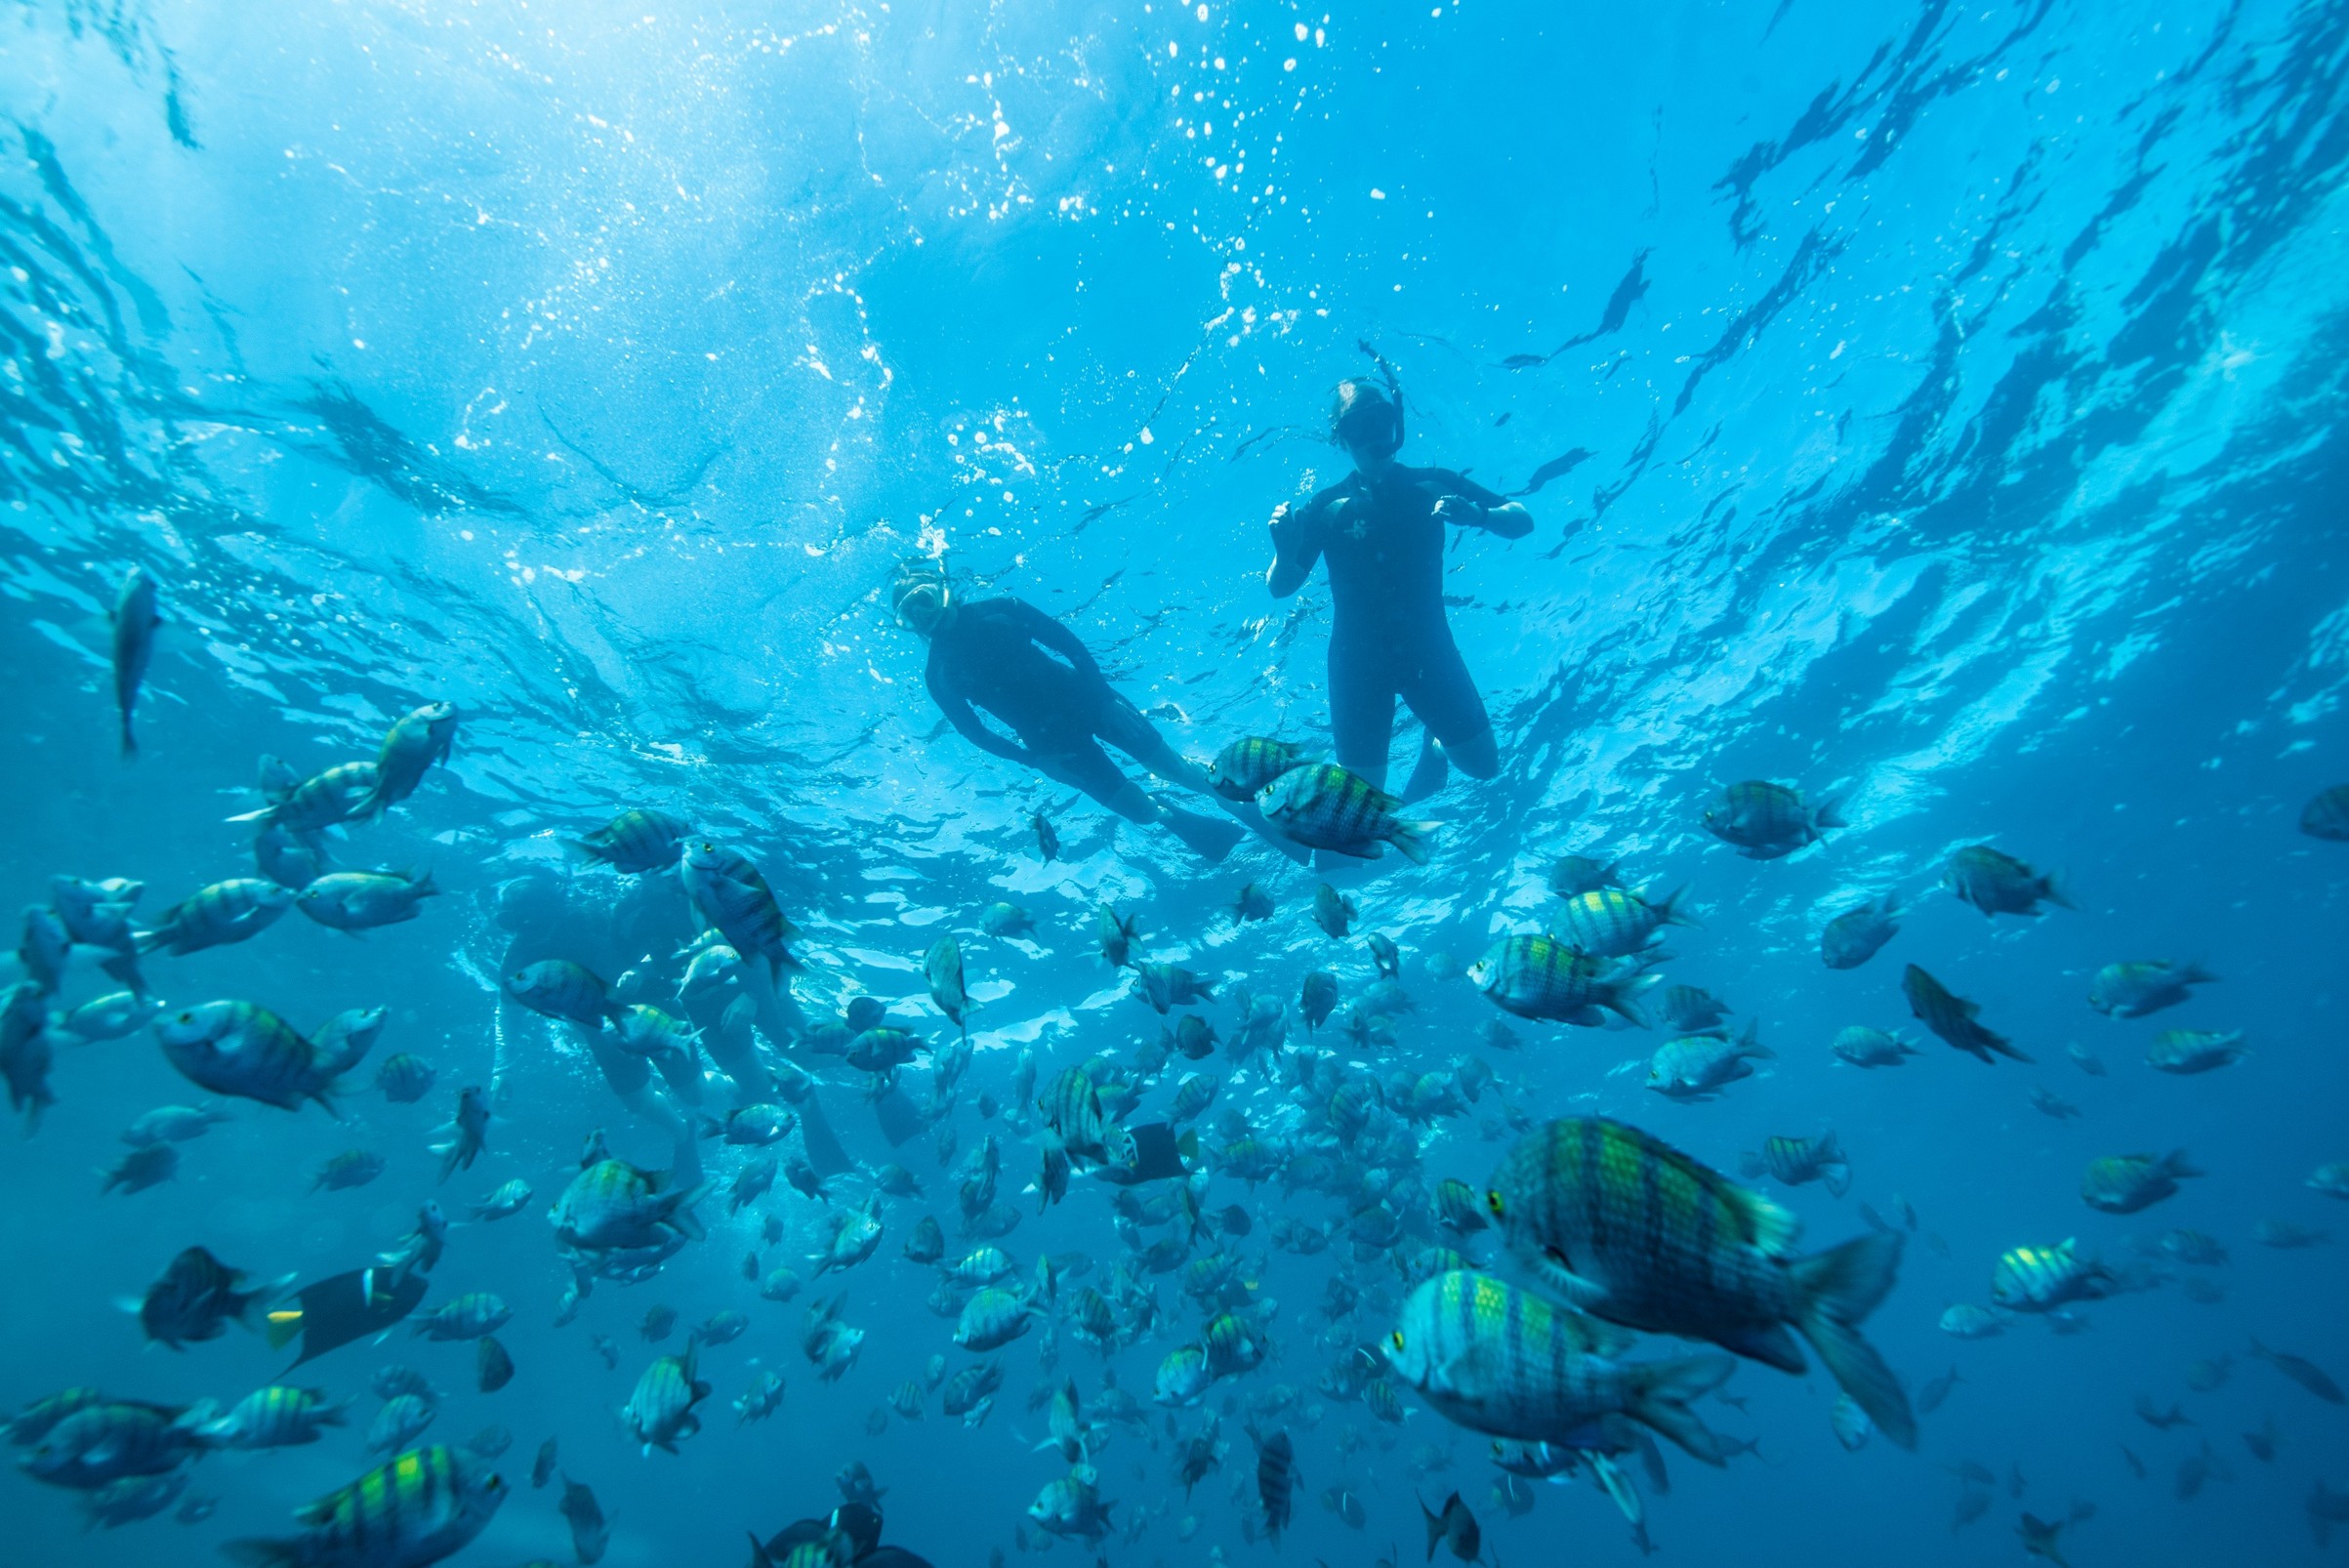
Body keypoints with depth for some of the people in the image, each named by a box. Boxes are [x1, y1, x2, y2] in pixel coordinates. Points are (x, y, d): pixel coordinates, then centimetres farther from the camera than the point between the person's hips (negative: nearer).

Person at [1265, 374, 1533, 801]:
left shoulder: (1432, 487, -2)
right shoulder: (1328, 507, -6)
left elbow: (1523, 521, -4)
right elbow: (1280, 587, -9)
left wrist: (1479, 516, -26)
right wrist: (1285, 552, -32)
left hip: (1428, 646, 2)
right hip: (1357, 657, -1)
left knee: (1484, 765, 0)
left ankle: (1436, 744, 35)